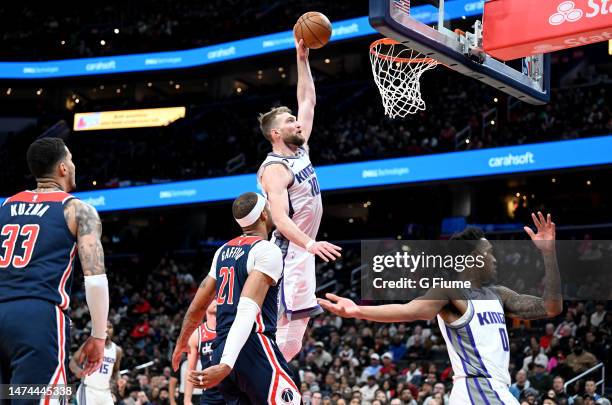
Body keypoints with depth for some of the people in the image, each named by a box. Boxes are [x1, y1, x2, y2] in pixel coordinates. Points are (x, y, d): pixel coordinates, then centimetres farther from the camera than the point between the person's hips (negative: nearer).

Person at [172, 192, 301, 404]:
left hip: (222, 350, 8)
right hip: (254, 348, -8)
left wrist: (181, 342, 39)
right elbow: (248, 311, -21)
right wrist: (226, 365, -29)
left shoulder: (223, 251, 15)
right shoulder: (268, 251, -9)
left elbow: (197, 307, 22)